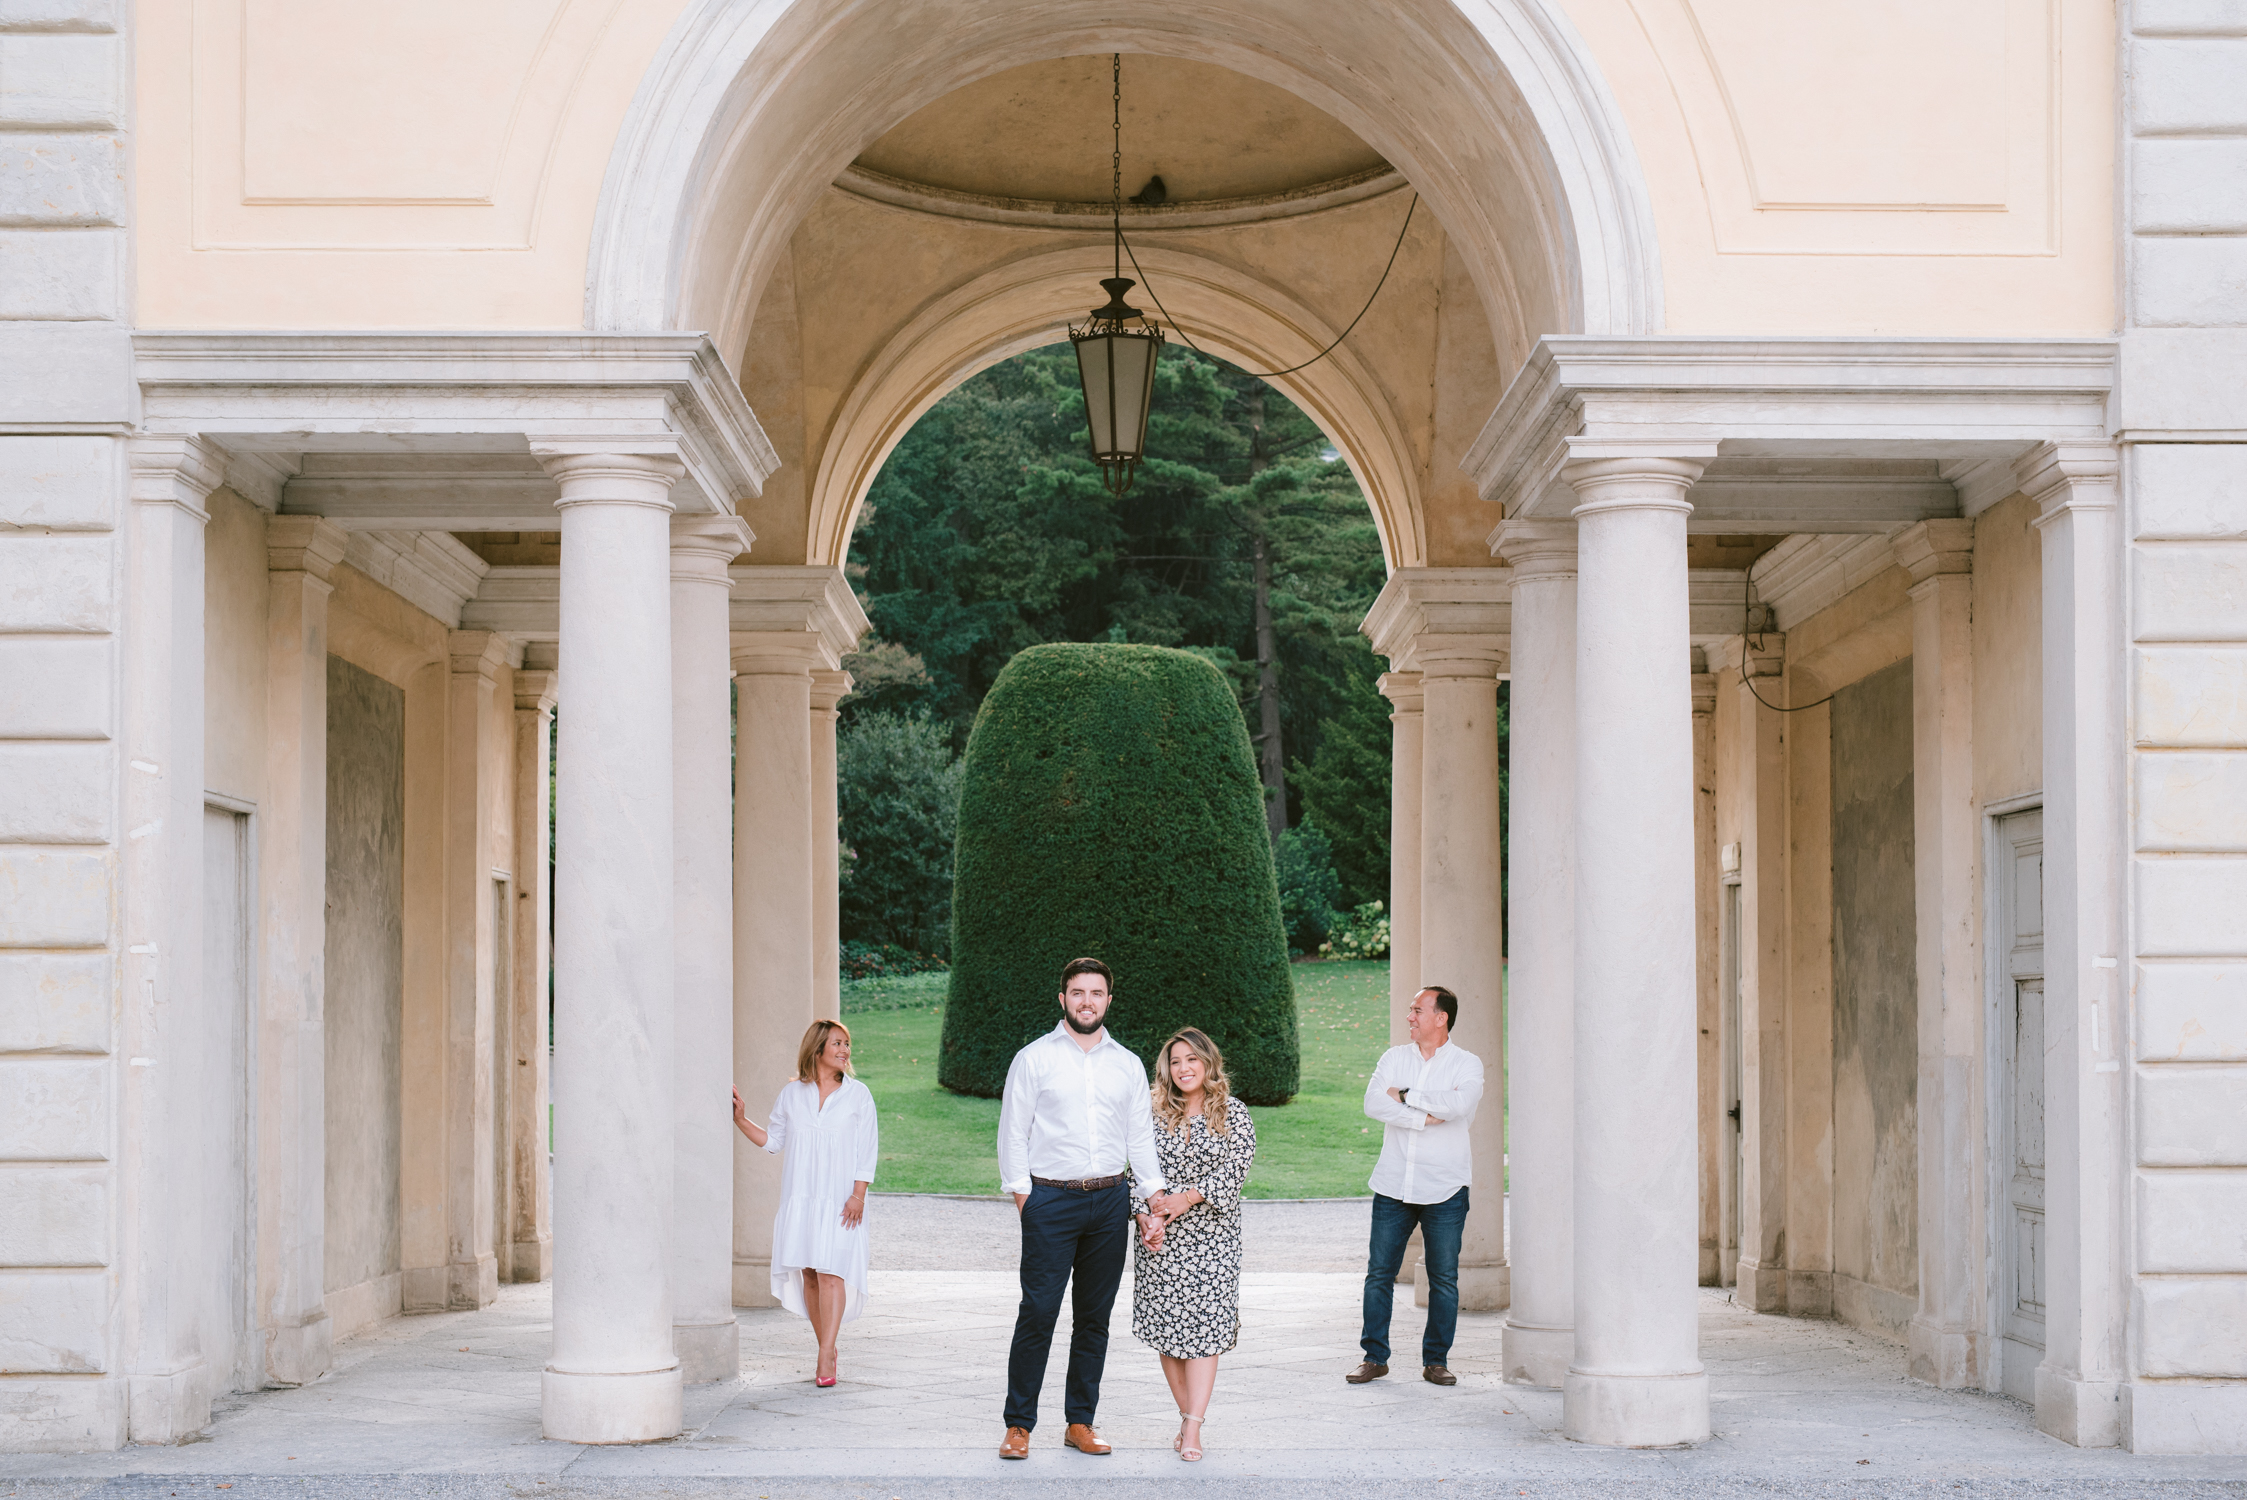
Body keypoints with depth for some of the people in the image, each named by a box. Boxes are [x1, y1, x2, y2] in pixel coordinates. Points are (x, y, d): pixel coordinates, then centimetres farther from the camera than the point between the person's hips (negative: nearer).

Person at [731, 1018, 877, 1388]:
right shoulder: (792, 1093, 8)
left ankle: (825, 1358, -16)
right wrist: (741, 1119, 0)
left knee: (831, 1271, -12)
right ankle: (827, 1349, 15)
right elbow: (773, 1139, 14)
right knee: (808, 1273, 3)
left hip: (839, 1200, -3)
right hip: (799, 1198, 3)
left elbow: (866, 1149, 1)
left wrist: (858, 1195, -8)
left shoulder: (857, 1095, 3)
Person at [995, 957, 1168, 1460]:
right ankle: (1018, 1425, -1)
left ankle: (1081, 1422, 15)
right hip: (1050, 1199, -4)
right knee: (1038, 1314, -8)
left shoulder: (1128, 1065, 11)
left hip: (1110, 1200, 4)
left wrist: (1154, 1201, 3)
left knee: (1095, 1317, 7)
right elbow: (1013, 1132, 1)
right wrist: (1022, 1195, -6)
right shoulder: (1034, 1059, 1)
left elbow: (1141, 1137, 12)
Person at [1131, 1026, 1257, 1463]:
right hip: (1161, 1238, 2)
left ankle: (1193, 1429, -14)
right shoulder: (1156, 1116, 7)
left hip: (1212, 1234, -2)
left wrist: (1188, 1198, -16)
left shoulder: (1233, 1114, 2)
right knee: (1166, 1328, 2)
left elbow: (1236, 1168, -7)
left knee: (1204, 1328, -9)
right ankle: (1186, 1416, 16)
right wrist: (1148, 1214, -10)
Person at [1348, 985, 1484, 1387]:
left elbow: (1458, 1104, -20)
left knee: (1444, 1278, 1)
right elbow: (1374, 1104, -6)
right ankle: (1375, 1357, 12)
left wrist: (1405, 1096, -11)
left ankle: (1435, 1361, 12)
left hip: (1444, 1189, -2)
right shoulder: (1394, 1058, 9)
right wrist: (1426, 1117, -15)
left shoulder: (1467, 1064, 1)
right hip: (1393, 1185, 2)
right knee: (1379, 1273, 2)